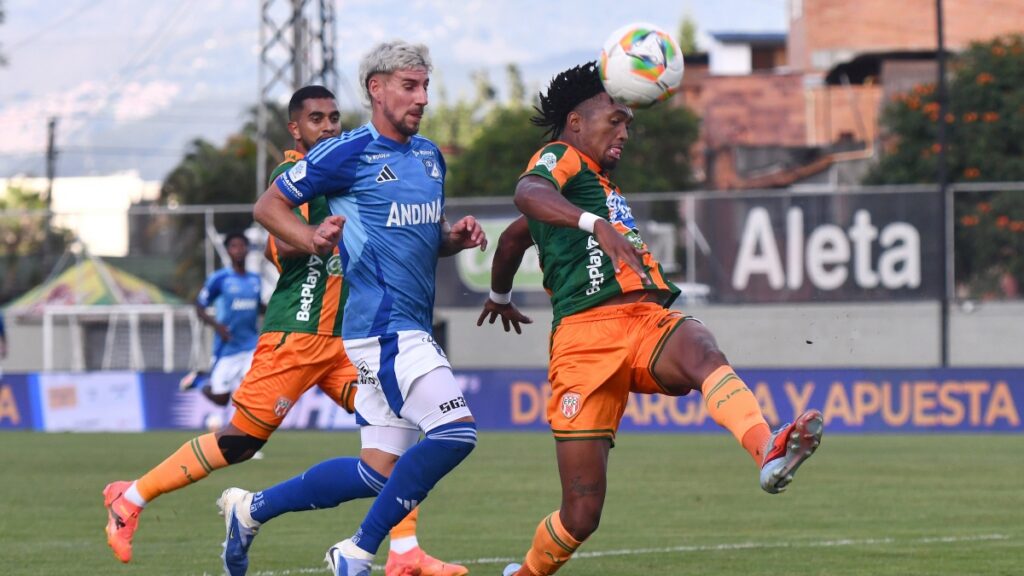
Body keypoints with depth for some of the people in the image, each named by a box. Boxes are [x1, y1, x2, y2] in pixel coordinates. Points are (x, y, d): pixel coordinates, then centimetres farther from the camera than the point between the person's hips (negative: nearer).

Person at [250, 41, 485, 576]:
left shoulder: (429, 155, 17)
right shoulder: (349, 152, -7)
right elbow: (268, 204, -1)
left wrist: (456, 237, 6)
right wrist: (311, 239, -21)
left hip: (412, 328, 9)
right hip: (383, 326, -9)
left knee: (381, 471, 9)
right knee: (455, 431, -22)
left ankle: (254, 509, 24)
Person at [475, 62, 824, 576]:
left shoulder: (597, 182, 32)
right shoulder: (559, 159, 6)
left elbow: (514, 235, 49)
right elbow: (528, 194, -21)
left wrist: (499, 297, 65)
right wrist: (597, 225, -36)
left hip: (648, 321, 6)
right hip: (587, 335, -6)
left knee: (702, 354, -33)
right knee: (581, 513, -7)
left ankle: (768, 453, -63)